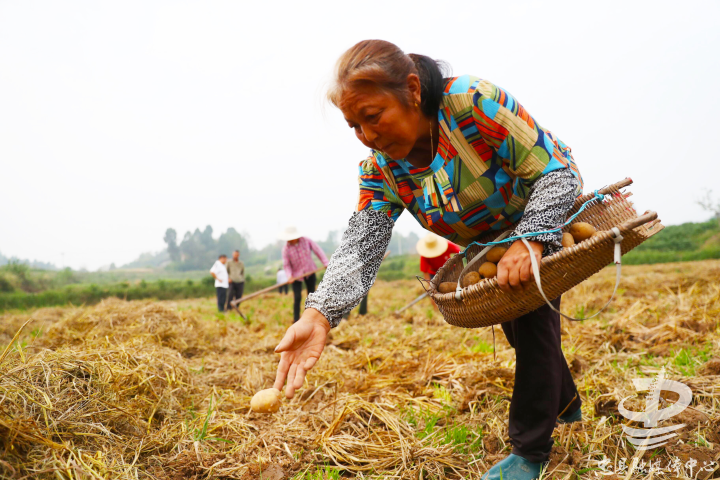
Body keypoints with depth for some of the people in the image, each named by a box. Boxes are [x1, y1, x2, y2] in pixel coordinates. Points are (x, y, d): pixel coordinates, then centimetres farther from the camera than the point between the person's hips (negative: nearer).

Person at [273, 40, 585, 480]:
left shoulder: (475, 102, -38)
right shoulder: (381, 168, -21)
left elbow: (558, 174, -32)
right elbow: (361, 245, -33)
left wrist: (529, 242, -47)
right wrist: (319, 314, -50)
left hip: (550, 213, -6)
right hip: (488, 241, 6)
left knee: (532, 318, -15)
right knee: (513, 321, 17)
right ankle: (565, 403, 45)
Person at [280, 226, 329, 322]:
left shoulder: (306, 241, -13)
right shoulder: (286, 248, -14)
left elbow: (318, 250, -4)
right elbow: (286, 265, -9)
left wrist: (326, 263, -10)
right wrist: (289, 276, -24)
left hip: (310, 271, 2)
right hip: (296, 275, -2)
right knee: (297, 297, -10)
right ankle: (296, 320, -2)